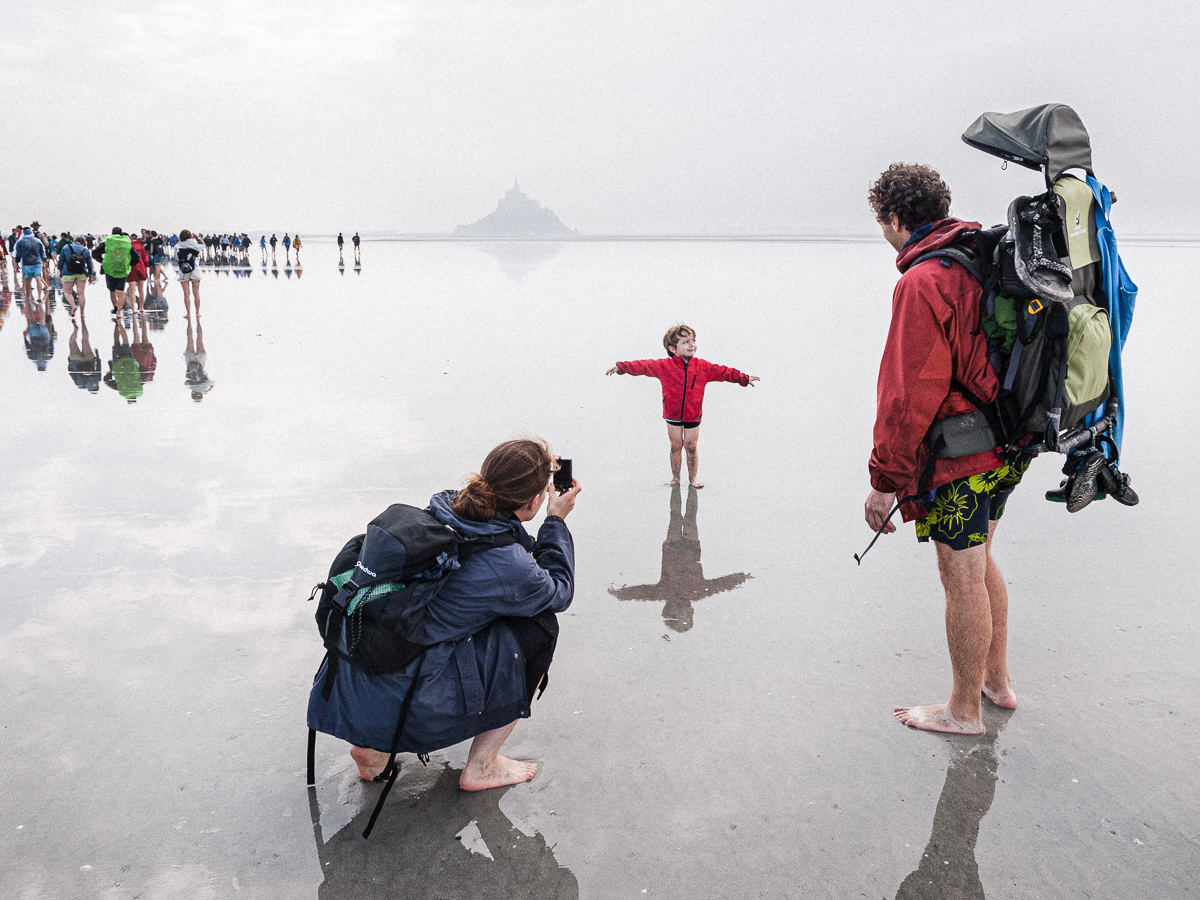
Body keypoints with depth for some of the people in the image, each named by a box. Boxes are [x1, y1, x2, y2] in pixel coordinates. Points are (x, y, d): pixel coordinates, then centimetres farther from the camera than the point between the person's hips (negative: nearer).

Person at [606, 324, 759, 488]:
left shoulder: (702, 366, -2)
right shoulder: (665, 366, -7)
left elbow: (723, 372, 2)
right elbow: (643, 366, -11)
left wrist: (743, 378, 1)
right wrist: (621, 367, -17)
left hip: (693, 414, 1)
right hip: (672, 414, 0)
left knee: (691, 446, 6)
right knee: (675, 446, 9)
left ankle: (693, 477, 20)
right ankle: (675, 477, 22)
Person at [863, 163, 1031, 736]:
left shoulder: (922, 282, -20)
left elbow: (908, 398, -23)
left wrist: (885, 482, -18)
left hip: (956, 455, -9)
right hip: (1006, 448, 9)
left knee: (961, 578, 4)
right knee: (978, 563, 23)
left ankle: (965, 710, 19)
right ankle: (996, 682, 37)